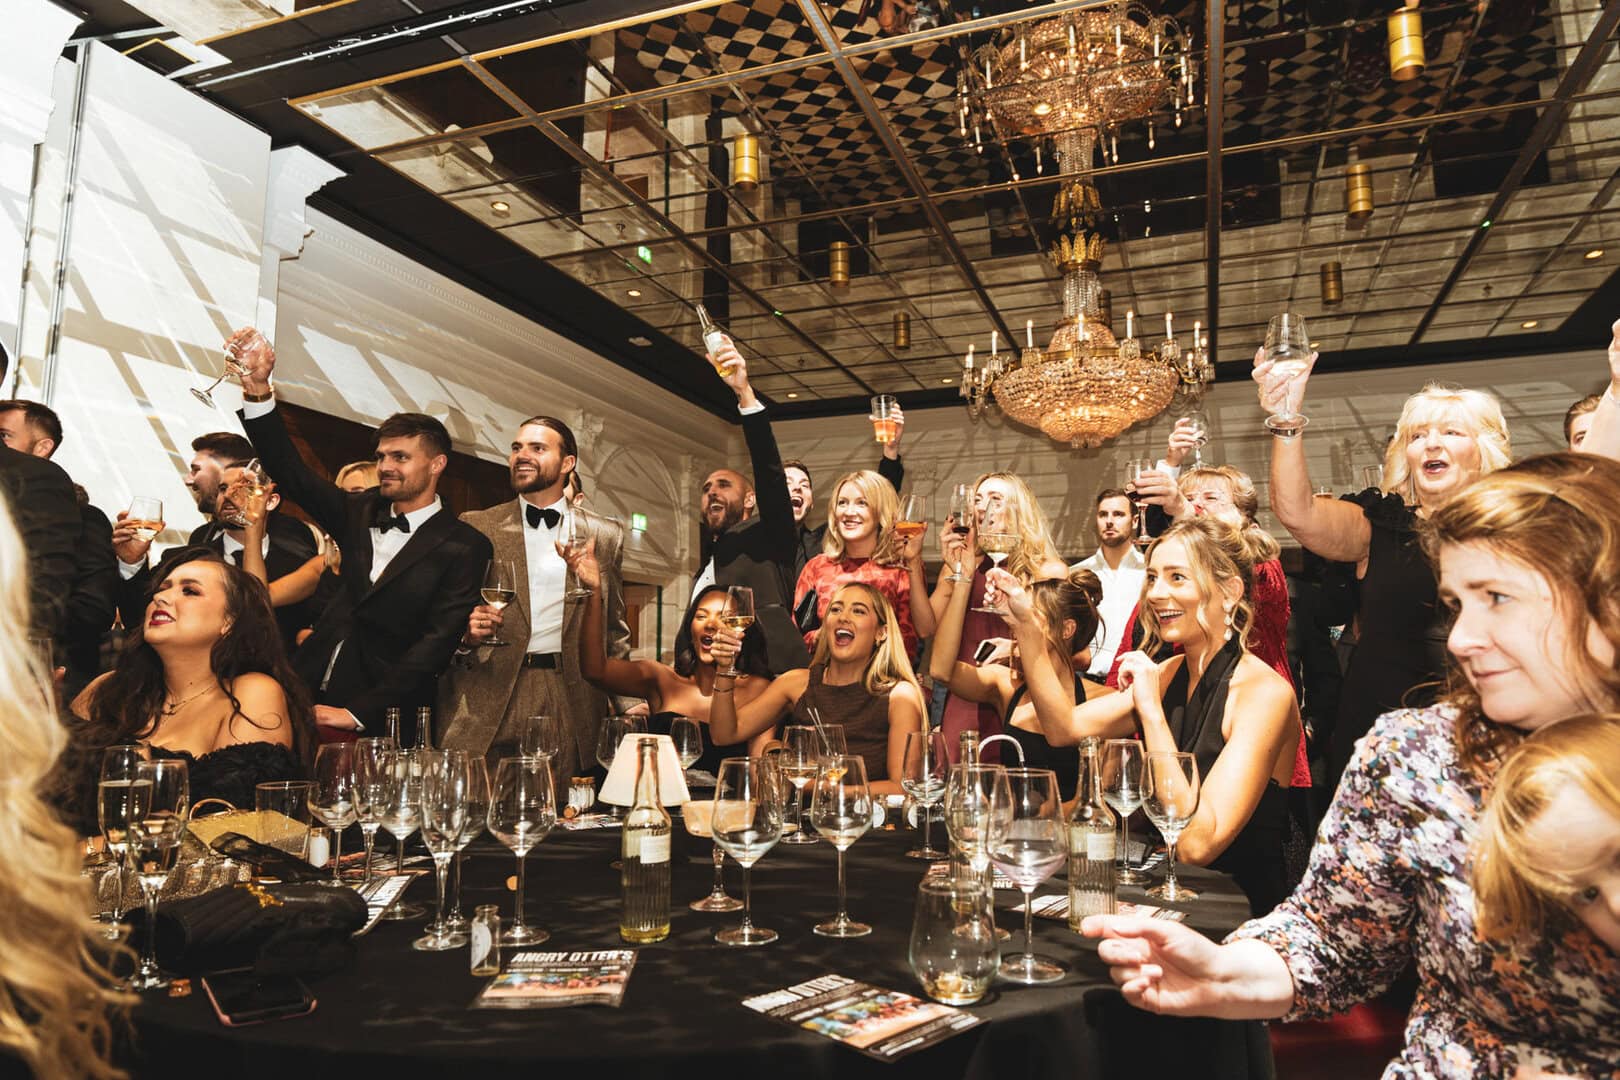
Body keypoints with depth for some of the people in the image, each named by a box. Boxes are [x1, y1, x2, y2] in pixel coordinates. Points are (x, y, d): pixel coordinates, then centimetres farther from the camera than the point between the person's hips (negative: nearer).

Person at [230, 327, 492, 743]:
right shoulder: (361, 512, 11)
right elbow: (289, 470, 7)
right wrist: (258, 385, -7)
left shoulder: (464, 547, -7)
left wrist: (358, 712, -16)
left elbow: (438, 641, -12)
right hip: (308, 695, 5)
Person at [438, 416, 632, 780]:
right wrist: (465, 634, -13)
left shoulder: (605, 536, 10)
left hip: (574, 705, 1)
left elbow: (615, 628, 13)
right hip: (489, 703, 0)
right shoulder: (476, 527, 8)